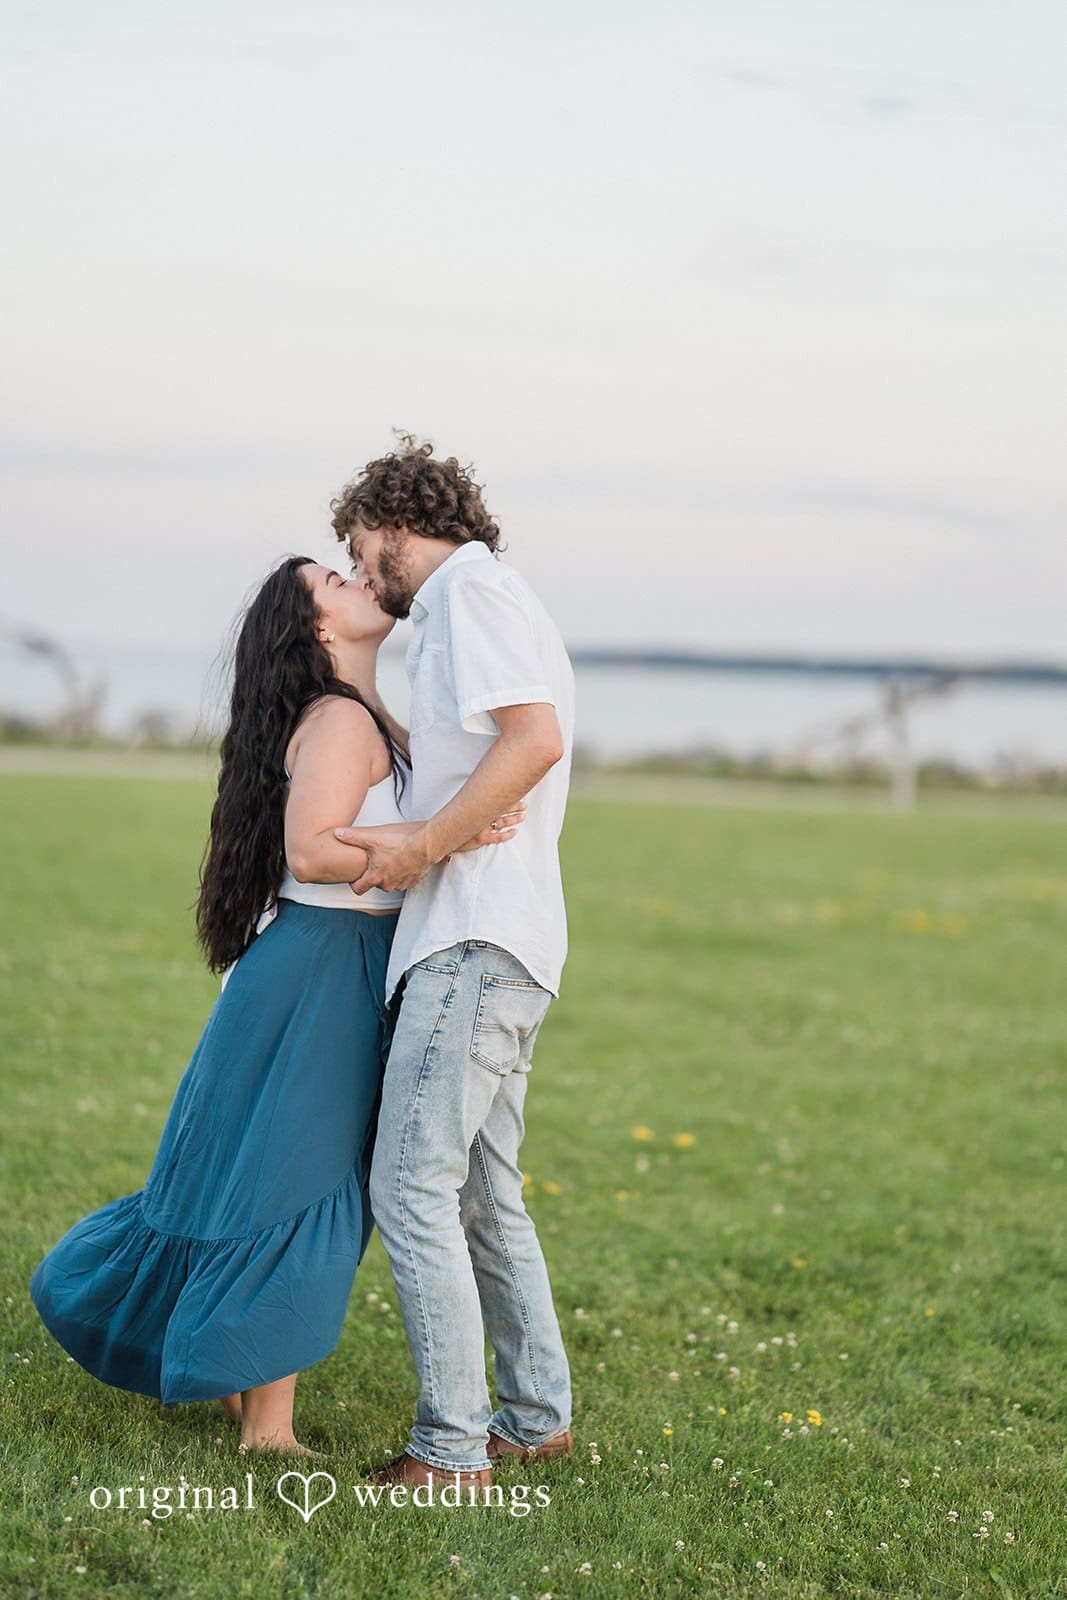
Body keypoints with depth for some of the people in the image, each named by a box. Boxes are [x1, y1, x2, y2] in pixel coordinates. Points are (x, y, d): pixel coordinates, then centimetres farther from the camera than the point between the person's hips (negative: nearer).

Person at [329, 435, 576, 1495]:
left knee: (413, 1187, -11)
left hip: (475, 942, -11)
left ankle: (453, 1449, -8)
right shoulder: (482, 605, 24)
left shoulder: (471, 592, -7)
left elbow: (536, 739, -21)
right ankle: (536, 1414, 24)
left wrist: (420, 848, -18)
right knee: (483, 1191, 16)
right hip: (494, 942, 11)